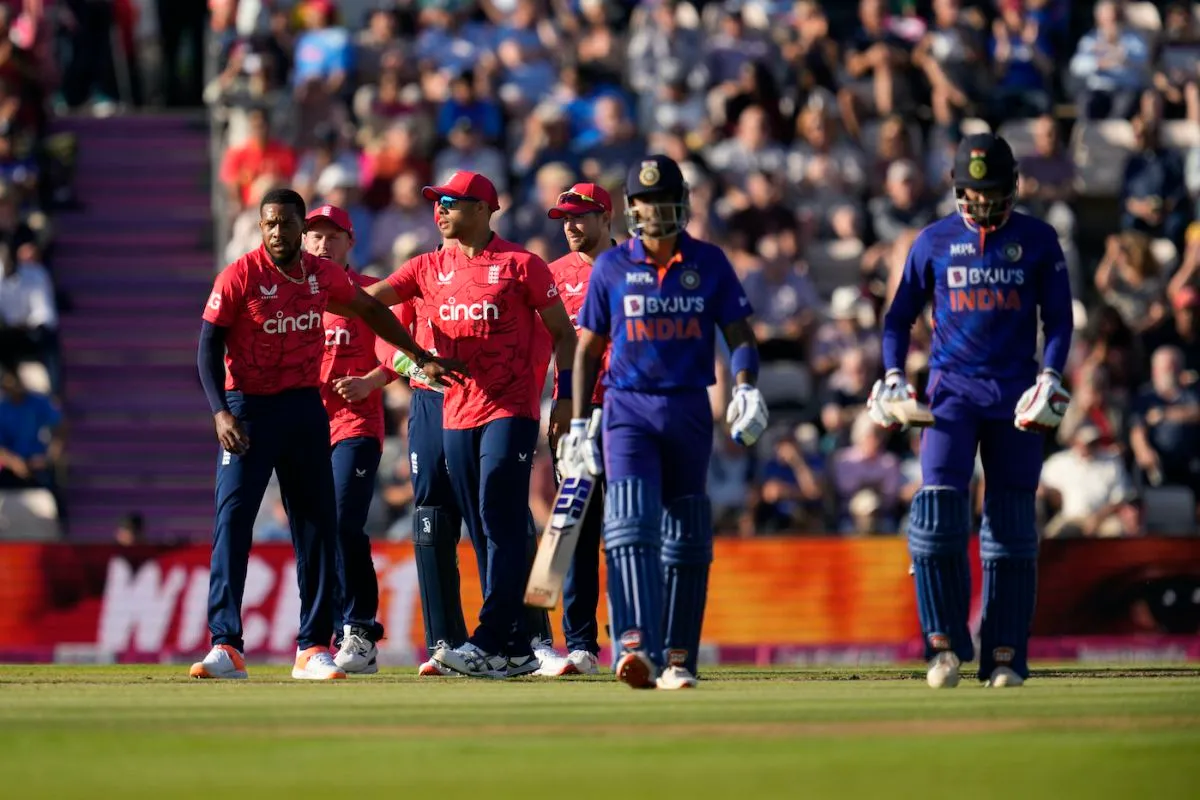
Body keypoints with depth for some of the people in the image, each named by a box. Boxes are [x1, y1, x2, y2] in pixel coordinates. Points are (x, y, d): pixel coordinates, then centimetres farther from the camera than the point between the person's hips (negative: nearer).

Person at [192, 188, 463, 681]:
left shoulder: (323, 276, 4)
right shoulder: (240, 277, -9)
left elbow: (371, 313, 21)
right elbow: (208, 347, -10)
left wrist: (422, 358, 25)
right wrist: (220, 413, -22)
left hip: (305, 408, 5)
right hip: (249, 409, -5)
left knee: (317, 524, 4)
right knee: (233, 518, -13)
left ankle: (313, 648, 12)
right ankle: (226, 646, -15)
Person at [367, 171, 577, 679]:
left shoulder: (521, 265, -1)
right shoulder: (430, 269, 13)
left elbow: (563, 333, 1)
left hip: (511, 412, -6)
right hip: (455, 414, 6)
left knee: (501, 523, -12)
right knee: (483, 533, 6)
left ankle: (490, 644, -17)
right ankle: (517, 649, 11)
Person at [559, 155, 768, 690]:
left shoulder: (709, 263, 5)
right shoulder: (611, 267, 4)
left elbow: (739, 334, 5)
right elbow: (588, 349, 10)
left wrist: (746, 389, -14)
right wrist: (579, 423, 6)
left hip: (689, 410, 2)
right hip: (628, 407, -2)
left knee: (685, 536, 7)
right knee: (631, 525, -18)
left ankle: (676, 658, 16)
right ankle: (635, 647, -32)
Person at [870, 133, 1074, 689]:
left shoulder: (1037, 241, 5)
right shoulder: (934, 242, 6)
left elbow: (1058, 318, 5)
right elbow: (900, 315, 12)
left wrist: (1050, 375, -10)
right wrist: (893, 376, -2)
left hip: (1015, 393, 0)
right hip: (952, 389, 0)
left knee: (1012, 526, 0)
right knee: (939, 507, -16)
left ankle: (1004, 657, 5)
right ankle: (947, 644, -8)